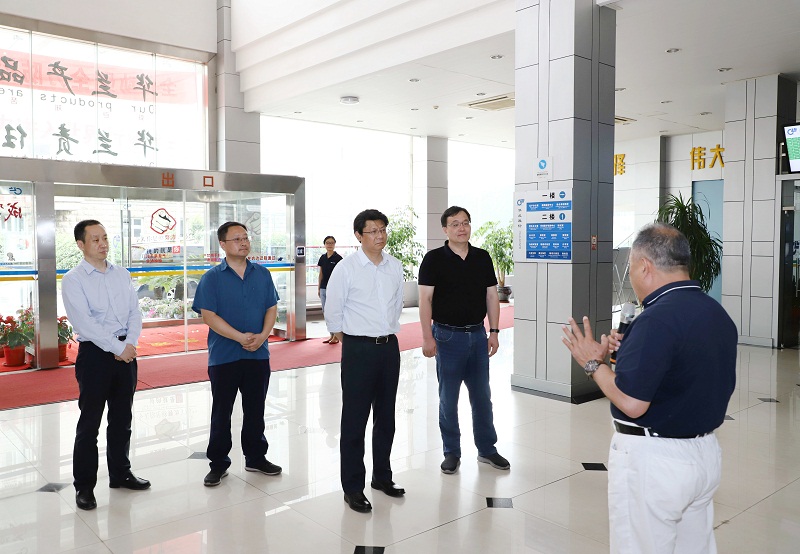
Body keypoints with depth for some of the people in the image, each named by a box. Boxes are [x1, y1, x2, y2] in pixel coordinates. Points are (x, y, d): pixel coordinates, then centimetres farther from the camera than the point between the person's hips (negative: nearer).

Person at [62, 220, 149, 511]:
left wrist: (130, 343, -10)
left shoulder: (121, 274, 10)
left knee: (122, 419, 15)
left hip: (126, 352, 5)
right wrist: (118, 347, -17)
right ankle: (84, 485, 15)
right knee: (90, 422, 2)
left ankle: (120, 473, 29)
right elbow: (84, 322, -15)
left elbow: (135, 311, 6)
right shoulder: (73, 279, -6)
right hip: (94, 353, -5)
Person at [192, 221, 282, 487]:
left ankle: (256, 457, 29)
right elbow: (209, 316, -12)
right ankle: (218, 463, 22)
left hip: (258, 354, 3)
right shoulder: (212, 277, -6)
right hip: (223, 355, -3)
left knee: (255, 409, 14)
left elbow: (272, 308, 6)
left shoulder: (262, 274, 6)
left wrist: (262, 336, -12)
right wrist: (240, 337, -20)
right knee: (221, 412, 8)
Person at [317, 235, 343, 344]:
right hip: (323, 288, 6)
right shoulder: (322, 258, 11)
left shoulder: (338, 258, -6)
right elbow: (321, 274, 16)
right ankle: (331, 335, 18)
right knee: (326, 313, 9)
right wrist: (318, 288, 14)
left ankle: (336, 336, 6)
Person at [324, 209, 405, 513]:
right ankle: (352, 487, 13)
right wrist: (343, 336, 7)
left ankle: (382, 476, 31)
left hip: (389, 346, 5)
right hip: (359, 349, -5)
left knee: (386, 417, 15)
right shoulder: (346, 268, -10)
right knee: (354, 419, 1)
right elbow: (332, 310, -2)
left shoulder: (395, 266, 5)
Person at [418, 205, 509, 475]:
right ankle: (451, 452, 19)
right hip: (448, 336, -4)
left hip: (478, 334, 4)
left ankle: (487, 449, 25)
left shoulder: (483, 258, 6)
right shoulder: (434, 259, -6)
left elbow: (491, 296, 8)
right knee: (448, 398, 6)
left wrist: (494, 331, 2)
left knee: (482, 396, 12)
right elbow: (425, 299, -9)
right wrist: (427, 337, -14)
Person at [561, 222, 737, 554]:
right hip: (706, 454, 9)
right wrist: (635, 352, 11)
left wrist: (593, 362, -10)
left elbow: (631, 403, -24)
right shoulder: (719, 314, 4)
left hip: (652, 460, -9)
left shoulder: (657, 320, -23)